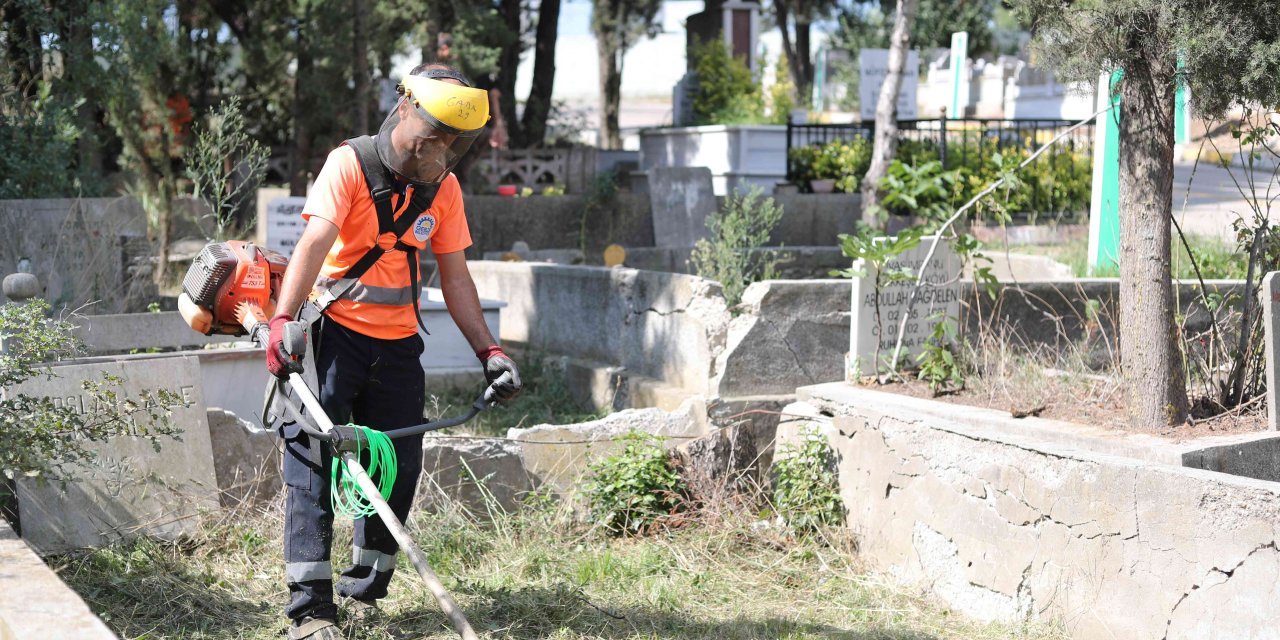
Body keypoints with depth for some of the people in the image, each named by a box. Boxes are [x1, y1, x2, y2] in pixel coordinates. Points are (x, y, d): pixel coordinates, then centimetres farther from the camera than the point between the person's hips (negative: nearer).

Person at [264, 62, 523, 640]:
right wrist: (283, 320, -37)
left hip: (397, 343, 6)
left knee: (399, 468, 6)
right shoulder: (351, 163, -12)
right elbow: (314, 243, -24)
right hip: (332, 331, -5)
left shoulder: (444, 188, 4)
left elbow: (455, 279, 8)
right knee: (313, 459, -11)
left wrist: (488, 351, 1)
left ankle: (365, 592, 20)